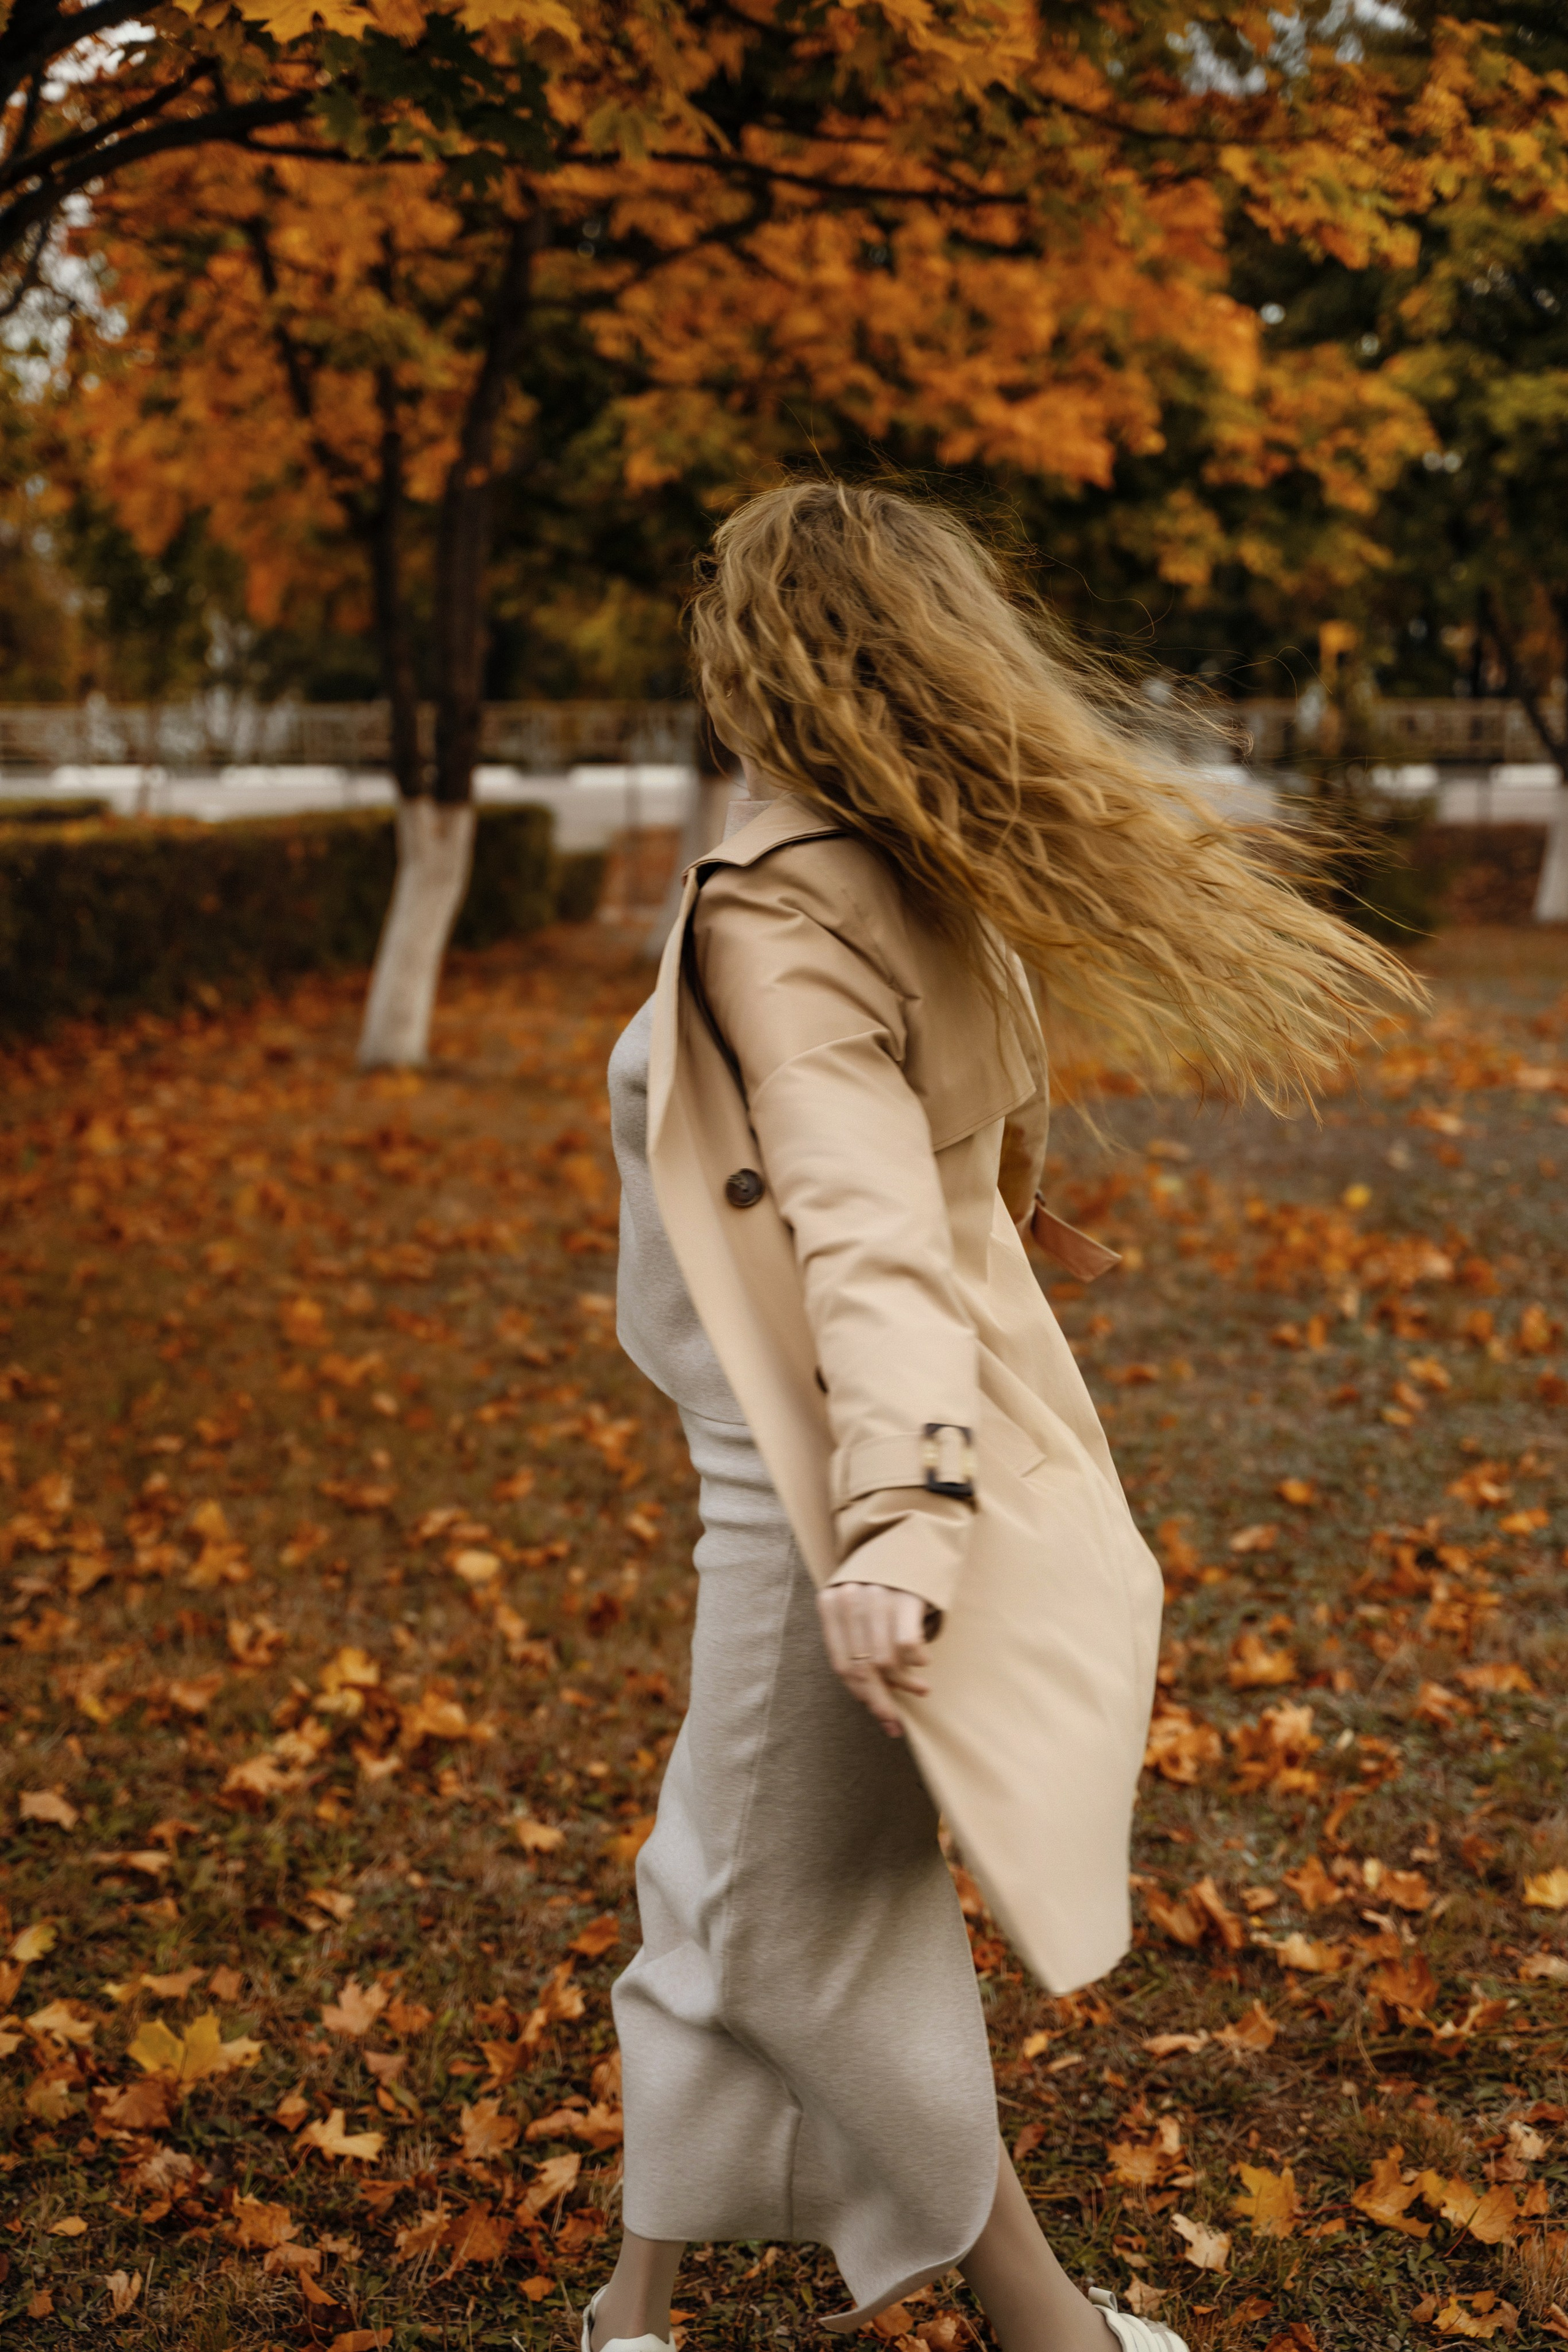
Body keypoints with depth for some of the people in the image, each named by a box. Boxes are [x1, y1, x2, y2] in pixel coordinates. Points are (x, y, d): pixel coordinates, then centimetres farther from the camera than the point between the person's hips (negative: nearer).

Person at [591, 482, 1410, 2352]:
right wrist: (1011, 1211, 40)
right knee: (716, 1892, 20)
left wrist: (895, 1524, -43)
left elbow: (870, 1228, -33)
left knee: (803, 1924, 8)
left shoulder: (781, 907, -22)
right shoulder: (934, 871, 4)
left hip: (833, 1485, -9)